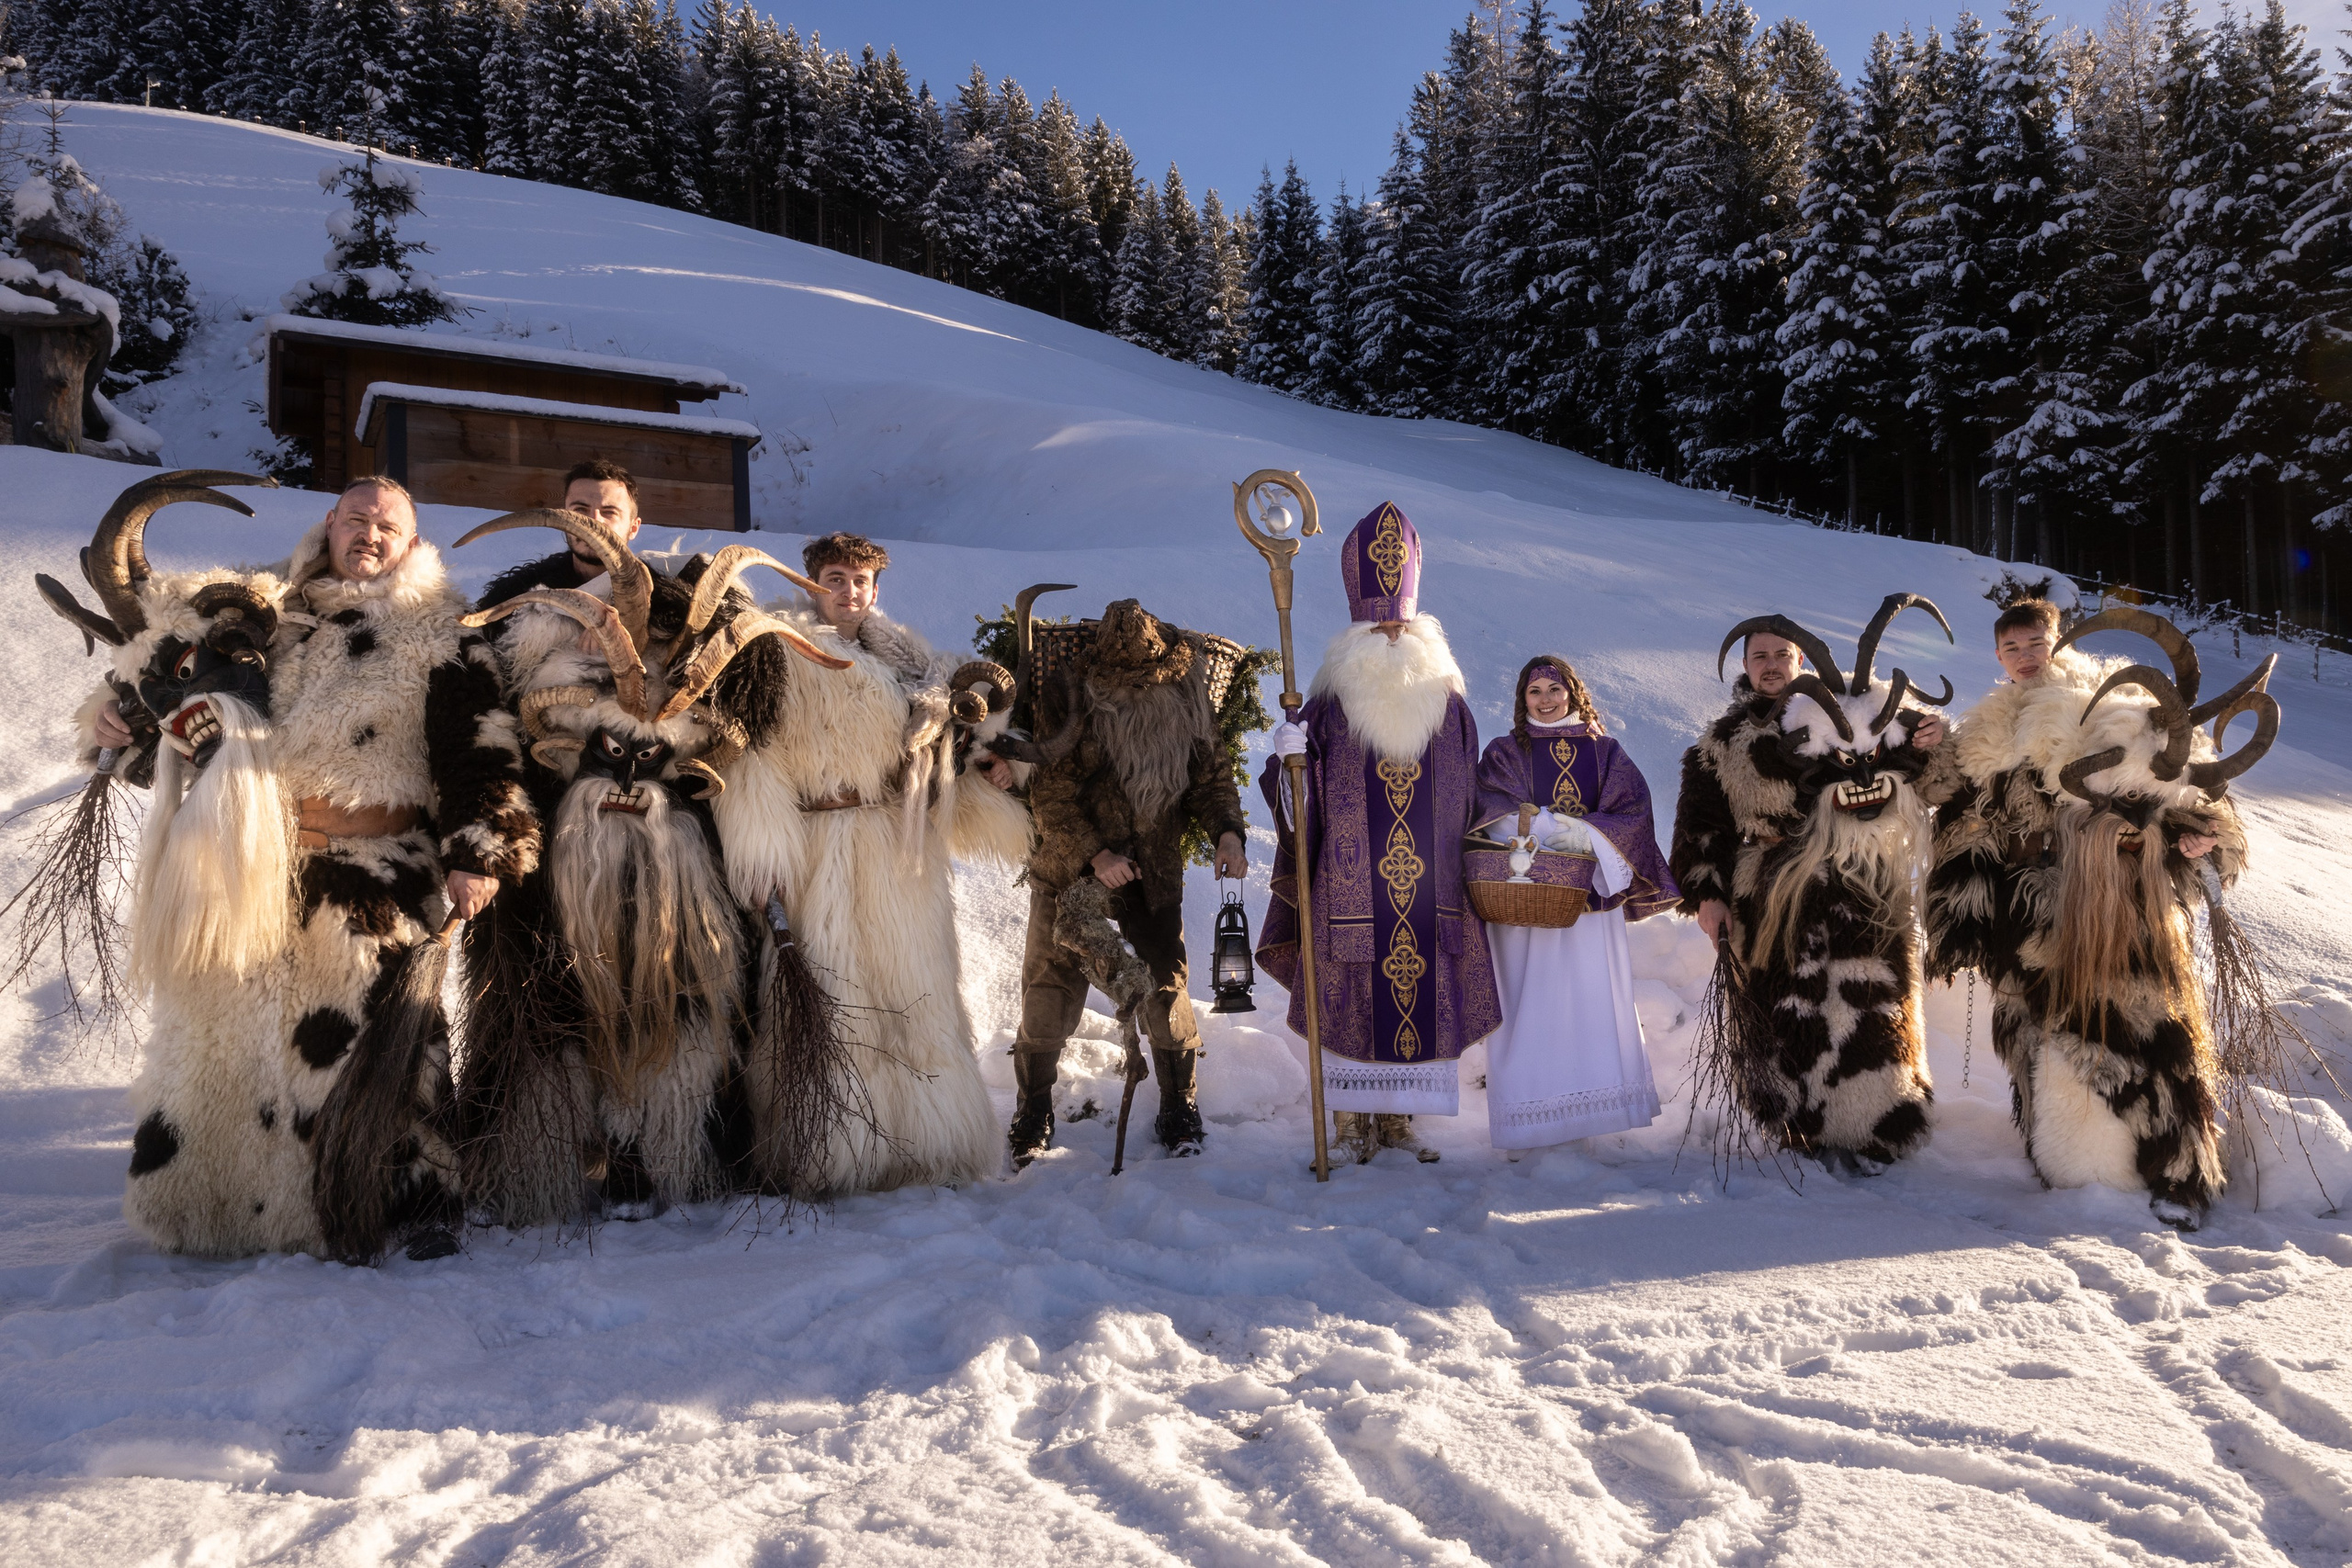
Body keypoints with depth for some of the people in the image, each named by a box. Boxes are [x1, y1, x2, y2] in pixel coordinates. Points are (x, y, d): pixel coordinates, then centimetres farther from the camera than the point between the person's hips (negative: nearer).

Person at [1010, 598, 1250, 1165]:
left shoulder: (1187, 697, -4)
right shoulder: (1065, 697, -14)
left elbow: (1212, 772, 5)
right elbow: (1050, 792, -12)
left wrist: (1226, 830, -12)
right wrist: (1093, 854, -20)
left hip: (1154, 874, 2)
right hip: (1069, 870, -2)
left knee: (1165, 989, 3)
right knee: (1049, 992, 4)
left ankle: (1179, 1109, 23)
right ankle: (1033, 1114, 23)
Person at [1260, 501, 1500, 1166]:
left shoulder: (1450, 706, 7)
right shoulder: (1327, 705, 0)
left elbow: (1467, 804, 12)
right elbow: (1302, 807, -3)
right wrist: (1289, 762, -22)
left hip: (1431, 891, 2)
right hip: (1349, 889, -2)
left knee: (1422, 999, 5)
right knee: (1350, 1002, 1)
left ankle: (1399, 1119, 19)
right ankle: (1353, 1123, 15)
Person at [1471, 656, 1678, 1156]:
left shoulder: (1604, 752, 14)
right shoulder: (1505, 753, 9)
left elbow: (1633, 808, 1)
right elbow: (1497, 815, -6)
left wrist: (1586, 835, -15)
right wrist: (1556, 829, -19)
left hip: (1590, 891, 2)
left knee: (1595, 996, -2)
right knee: (1533, 998, -6)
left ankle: (1592, 1110, 7)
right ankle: (1534, 1117, -3)